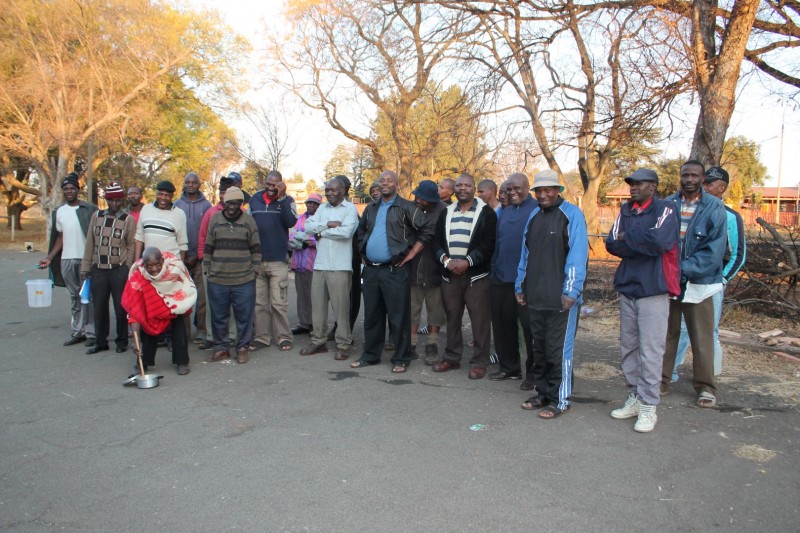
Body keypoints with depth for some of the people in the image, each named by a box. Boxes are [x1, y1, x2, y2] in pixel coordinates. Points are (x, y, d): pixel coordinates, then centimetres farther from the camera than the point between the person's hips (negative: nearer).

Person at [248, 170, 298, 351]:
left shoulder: (287, 200, 1)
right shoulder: (254, 199, 9)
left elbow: (291, 222, -16)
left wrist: (282, 197, -19)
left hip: (278, 260, -3)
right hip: (256, 259, 3)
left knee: (279, 302, -2)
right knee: (259, 302, 8)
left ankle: (284, 337, 7)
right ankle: (262, 337, 15)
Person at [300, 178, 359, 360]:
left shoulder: (350, 208, -1)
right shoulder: (322, 208, 16)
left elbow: (346, 231, -17)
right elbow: (308, 226, 3)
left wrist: (321, 232, -5)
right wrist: (328, 224, -10)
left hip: (340, 266, -6)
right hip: (319, 264, 6)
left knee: (341, 306, -3)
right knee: (317, 304, 10)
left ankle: (343, 345, 7)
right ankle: (318, 341, 22)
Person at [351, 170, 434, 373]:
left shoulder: (406, 208, -4)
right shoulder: (371, 208, 15)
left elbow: (428, 229, -8)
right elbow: (361, 231, 29)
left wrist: (411, 254, -9)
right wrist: (363, 254, 17)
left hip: (395, 270, -6)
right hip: (370, 270, 6)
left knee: (398, 316, 0)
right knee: (372, 315, 13)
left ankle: (401, 359, 11)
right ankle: (370, 355, 25)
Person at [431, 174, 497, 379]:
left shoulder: (486, 212, -1)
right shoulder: (446, 212, 14)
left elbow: (489, 243, -10)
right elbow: (437, 240, 10)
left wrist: (467, 261, -17)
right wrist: (446, 259, -8)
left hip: (477, 275, -4)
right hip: (449, 274, 5)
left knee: (480, 320, -2)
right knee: (452, 318, 12)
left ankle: (479, 362, 7)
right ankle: (451, 358, 23)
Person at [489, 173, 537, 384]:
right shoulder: (505, 212, 16)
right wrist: (494, 269, 14)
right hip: (502, 278, 7)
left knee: (529, 326, 1)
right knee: (502, 323, 12)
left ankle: (533, 373, 14)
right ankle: (509, 367, 26)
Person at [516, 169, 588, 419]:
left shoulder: (572, 214, -6)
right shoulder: (534, 215, 14)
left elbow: (578, 255, -12)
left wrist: (571, 291, -16)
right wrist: (520, 285, 15)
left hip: (560, 297, -6)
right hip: (535, 296, 7)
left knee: (558, 350, 0)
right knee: (539, 348, 14)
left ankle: (560, 400, 12)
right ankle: (543, 393, 27)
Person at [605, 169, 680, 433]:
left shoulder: (664, 209, -5)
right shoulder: (626, 210, 11)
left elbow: (659, 239, -23)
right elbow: (612, 244, -1)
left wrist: (628, 238, -9)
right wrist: (643, 244, -13)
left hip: (653, 290, -6)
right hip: (627, 289, 6)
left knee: (650, 351, -4)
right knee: (628, 349, 12)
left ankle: (648, 407, 6)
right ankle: (634, 398, 25)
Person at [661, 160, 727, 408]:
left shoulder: (714, 207, -3)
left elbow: (714, 248, -9)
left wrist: (686, 269, -18)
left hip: (699, 282, -2)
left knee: (702, 337, 5)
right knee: (666, 334, 11)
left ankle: (705, 387, 19)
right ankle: (661, 380, 24)